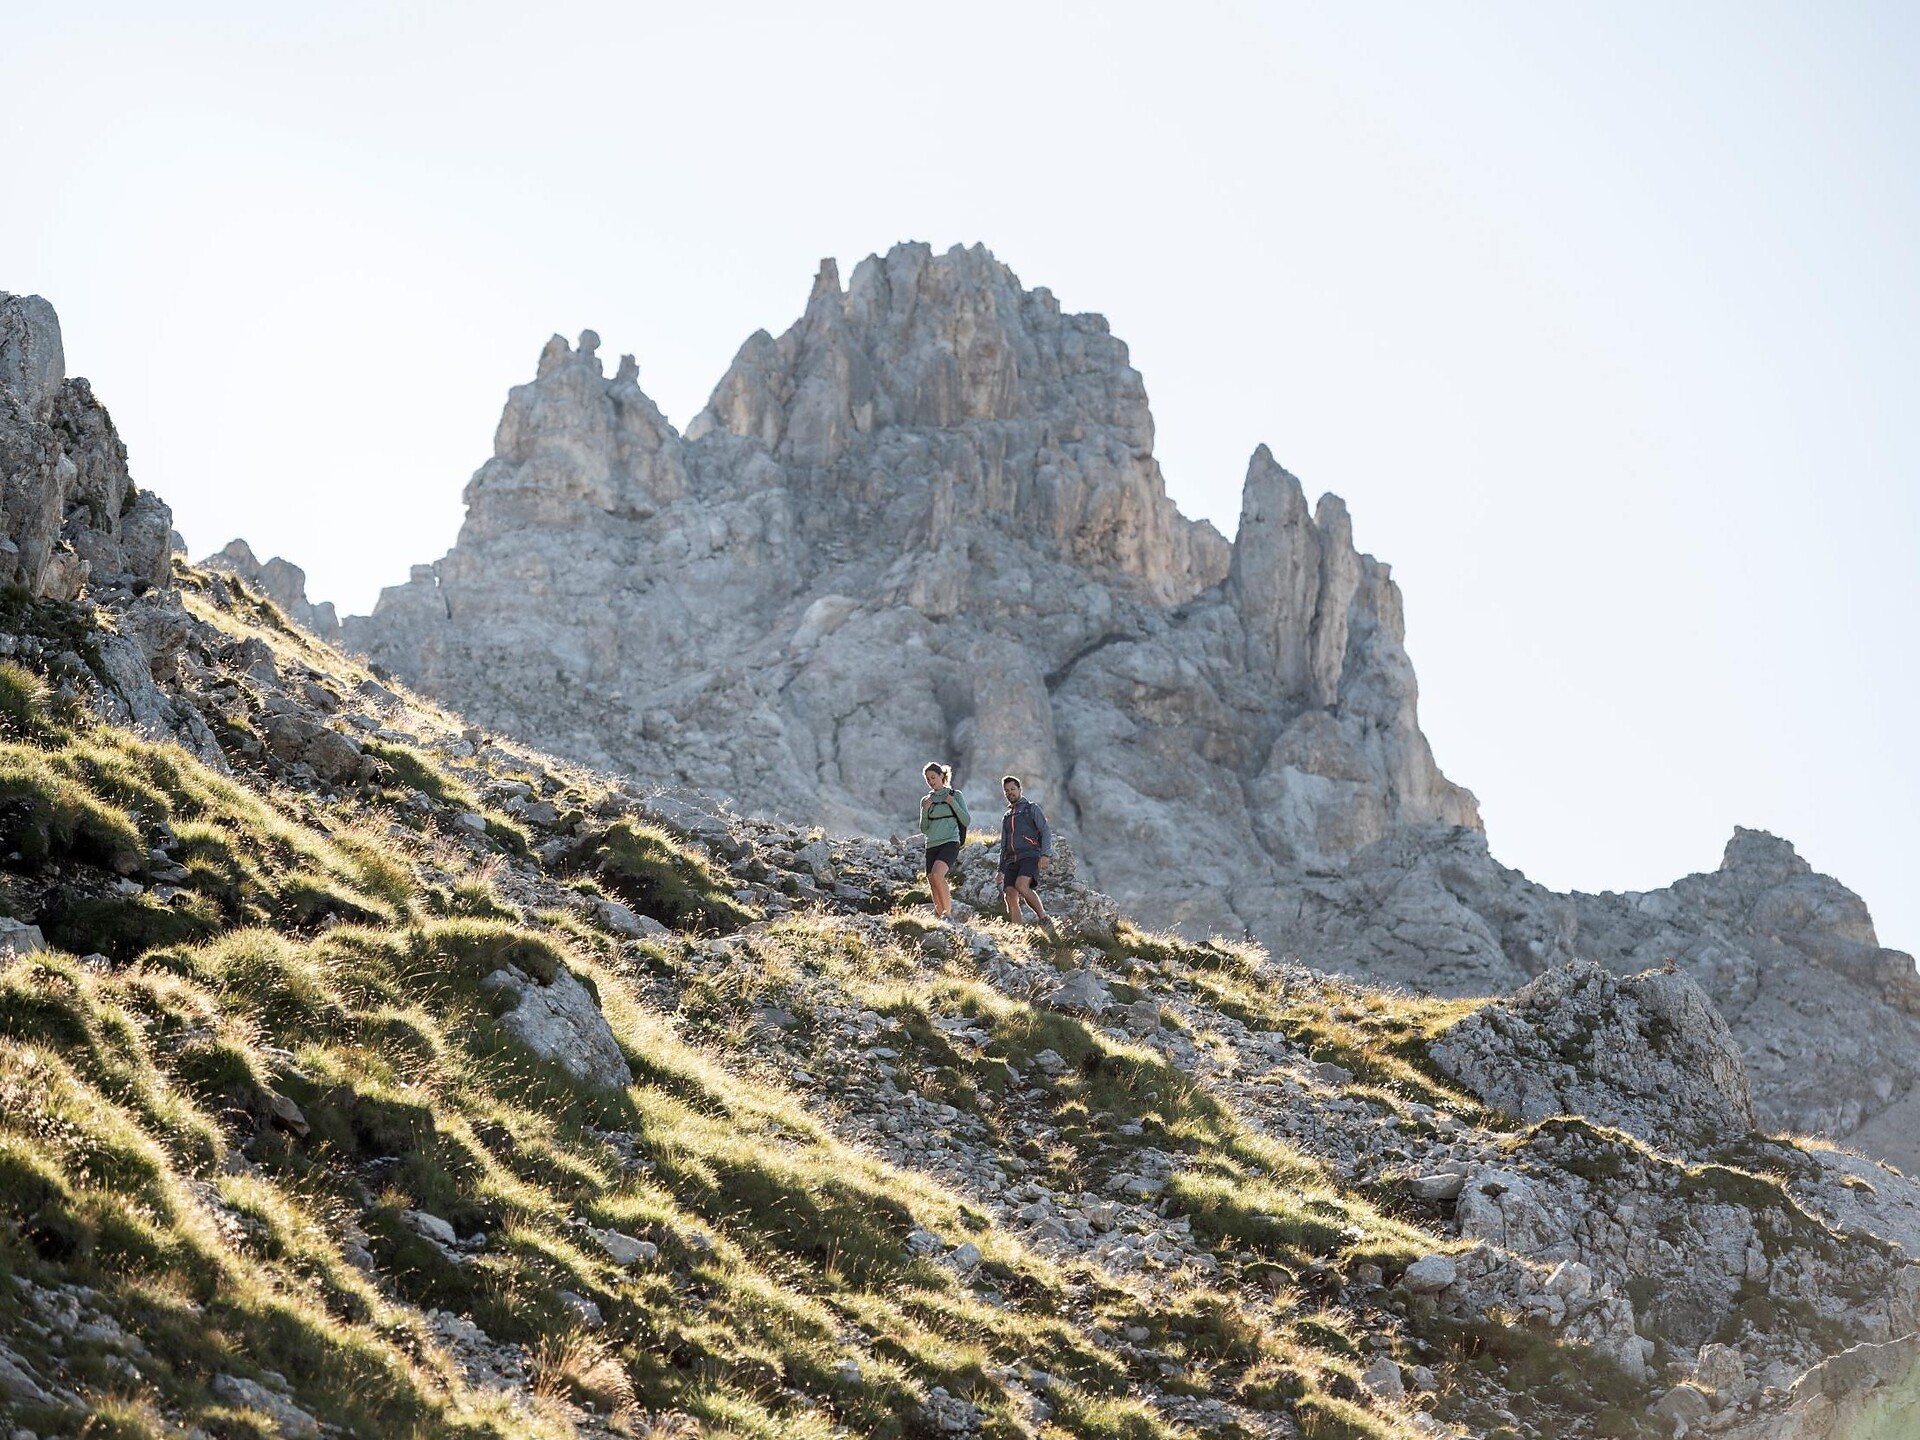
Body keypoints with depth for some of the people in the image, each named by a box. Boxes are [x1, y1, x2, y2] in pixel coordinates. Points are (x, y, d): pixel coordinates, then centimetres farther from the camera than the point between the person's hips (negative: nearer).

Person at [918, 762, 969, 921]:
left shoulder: (955, 795, 5)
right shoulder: (926, 800, 15)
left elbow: (967, 821, 1)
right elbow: (924, 829, 13)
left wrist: (953, 803, -10)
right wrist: (925, 810, -3)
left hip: (950, 842, -5)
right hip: (932, 846, 5)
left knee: (937, 874, -28)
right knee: (933, 885, -2)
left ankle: (948, 913, -22)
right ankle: (940, 915, 5)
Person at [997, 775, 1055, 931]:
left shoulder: (1032, 809, 10)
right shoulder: (1006, 817, 28)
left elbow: (1046, 831, -1)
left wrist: (1045, 854, -16)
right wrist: (1001, 870, 19)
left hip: (1030, 856, -6)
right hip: (1011, 860, 6)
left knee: (1021, 885, -32)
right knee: (1010, 896, -13)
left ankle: (1043, 918, -21)